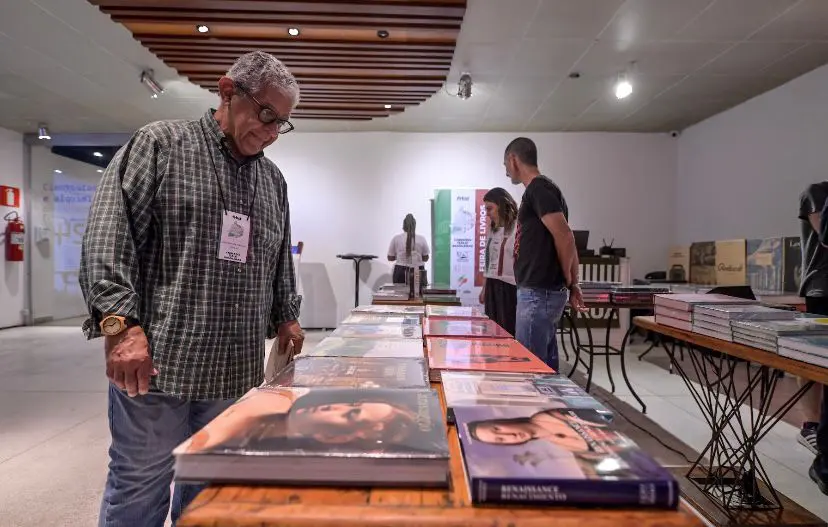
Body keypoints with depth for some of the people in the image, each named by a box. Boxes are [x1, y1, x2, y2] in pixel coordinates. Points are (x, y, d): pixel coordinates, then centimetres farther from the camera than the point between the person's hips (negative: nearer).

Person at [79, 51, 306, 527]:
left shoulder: (273, 179, 15)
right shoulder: (160, 144, -2)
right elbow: (108, 235, -11)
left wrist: (285, 315, 13)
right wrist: (121, 322, -19)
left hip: (235, 370, 5)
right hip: (155, 362, -4)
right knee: (140, 487, 9)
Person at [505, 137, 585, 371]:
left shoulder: (538, 189, -13)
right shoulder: (541, 189, 17)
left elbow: (565, 238, -19)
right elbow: (566, 241, 17)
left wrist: (567, 281, -5)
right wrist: (571, 284, 14)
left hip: (538, 293, -10)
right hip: (542, 291, 10)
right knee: (545, 366, 15)